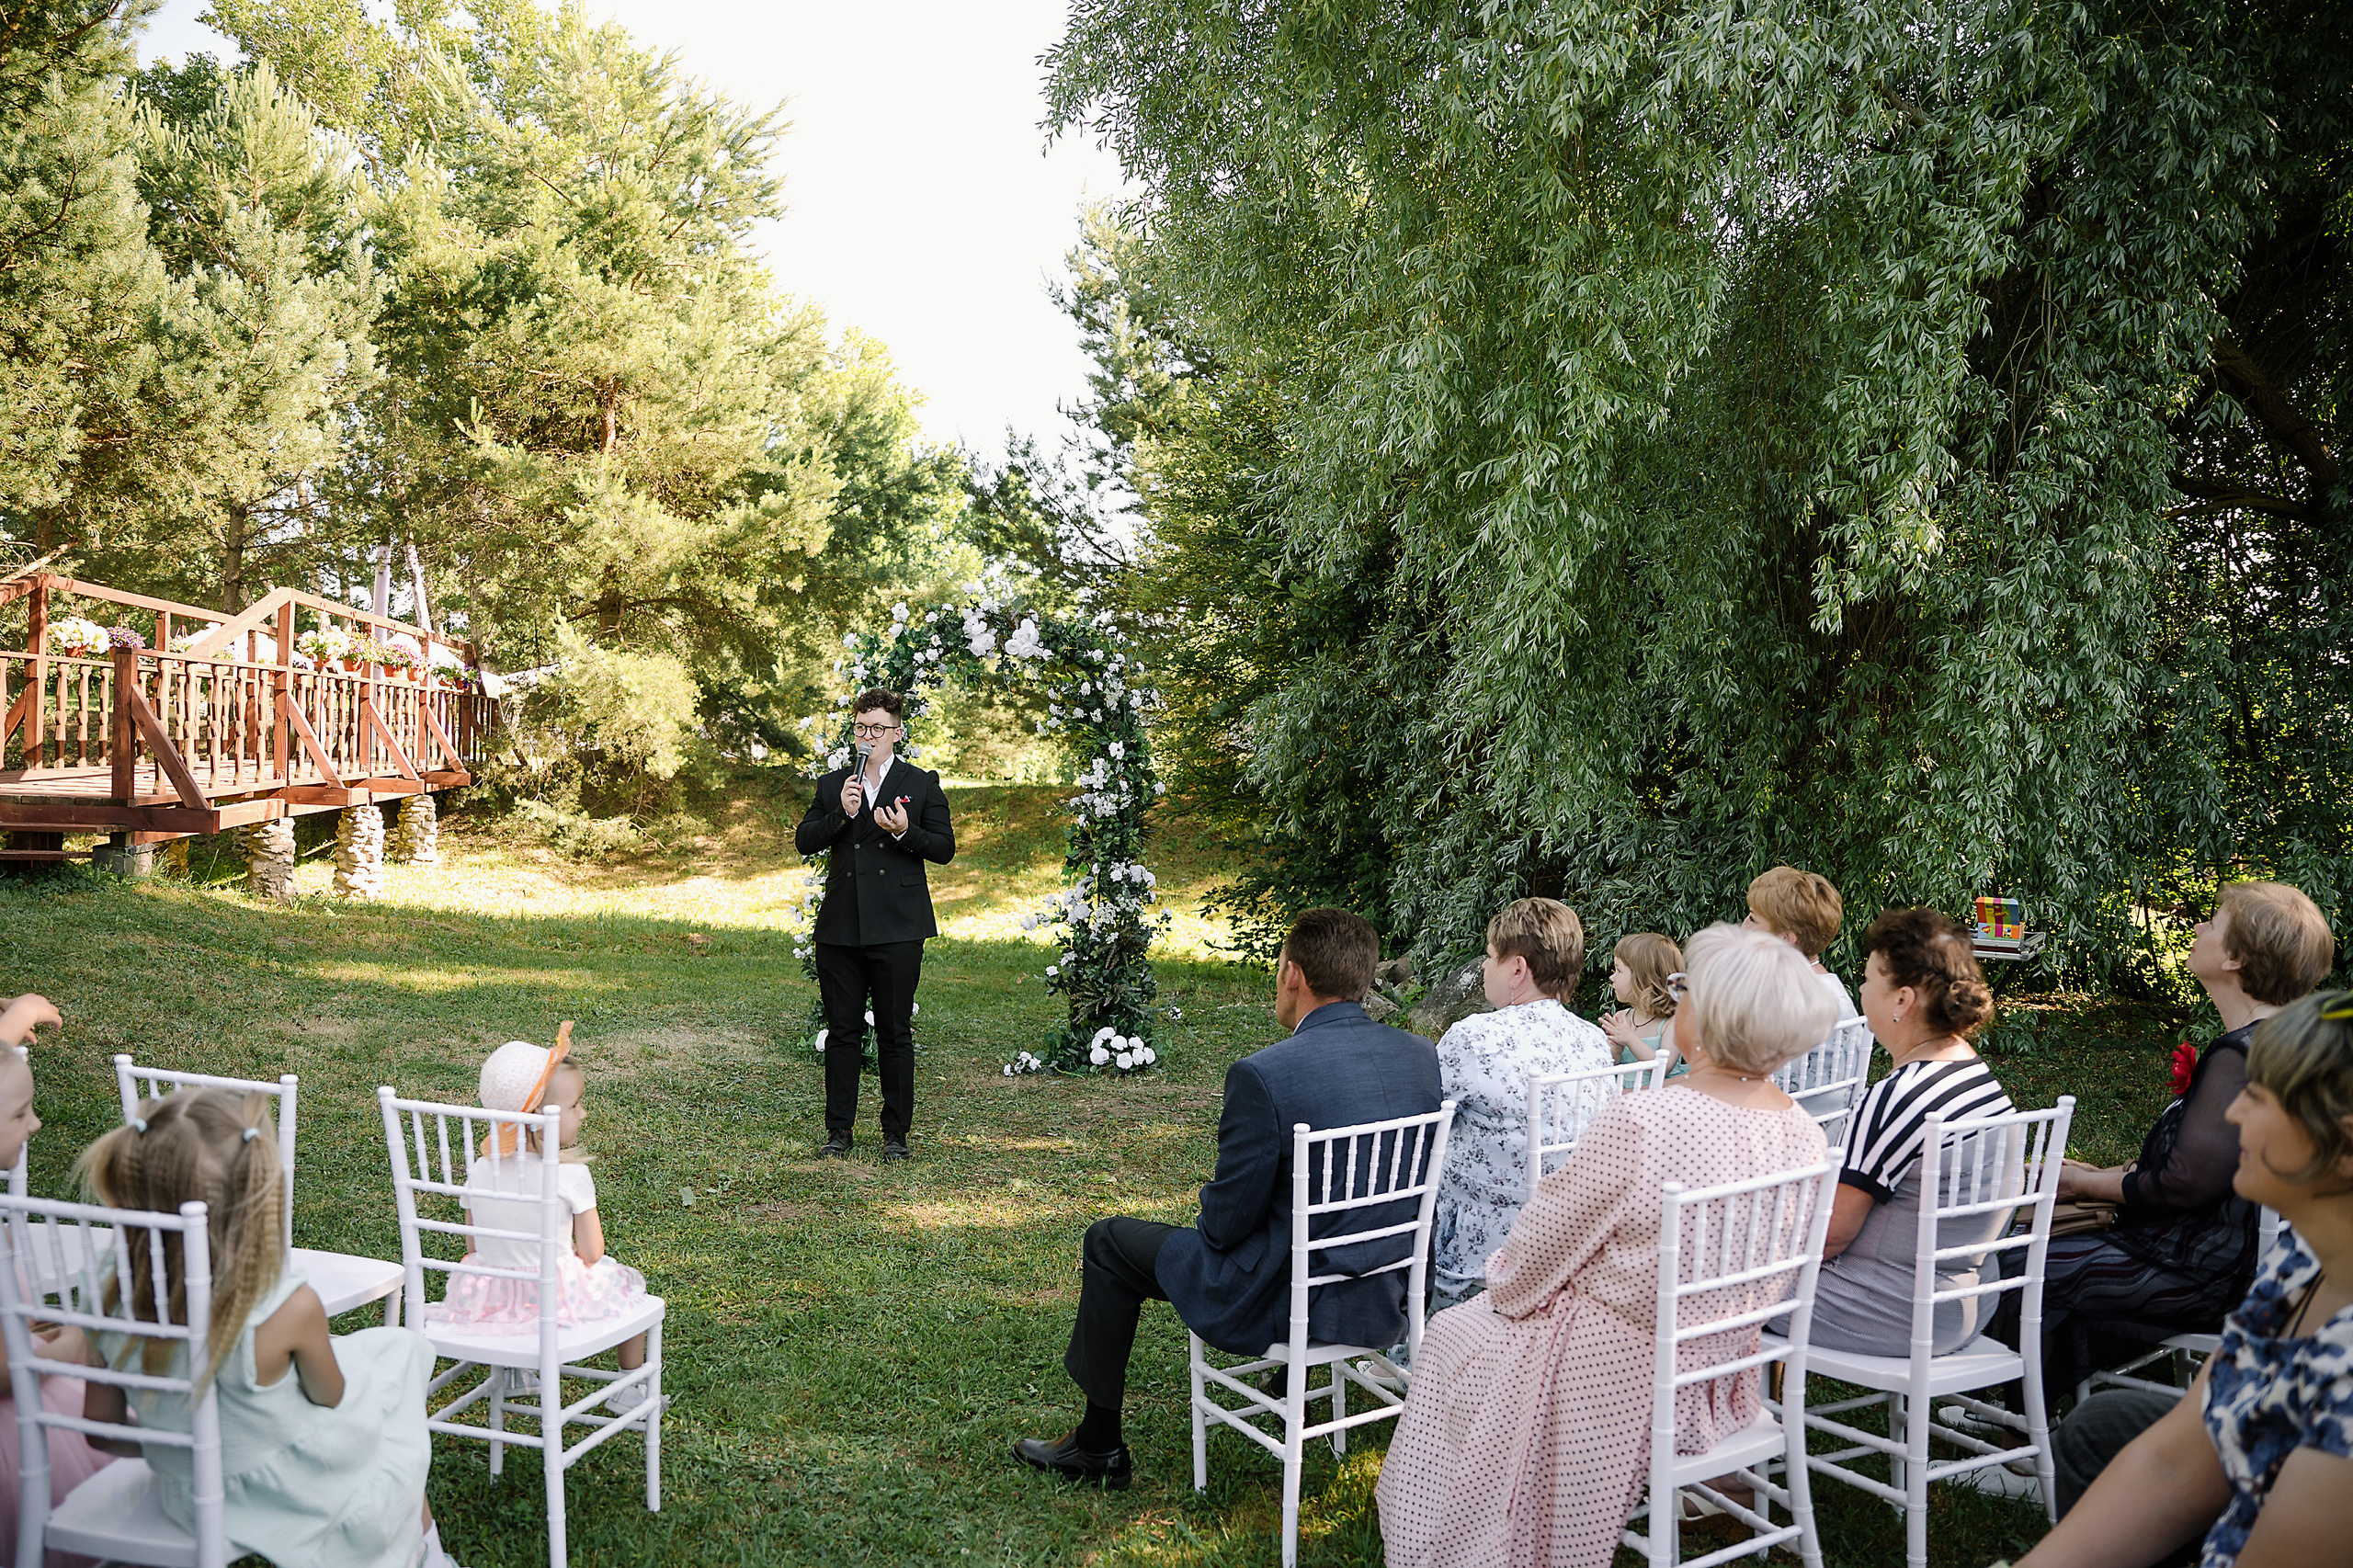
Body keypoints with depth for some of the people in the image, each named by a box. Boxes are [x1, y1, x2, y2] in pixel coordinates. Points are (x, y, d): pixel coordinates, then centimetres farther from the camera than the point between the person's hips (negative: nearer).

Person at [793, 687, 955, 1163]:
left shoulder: (922, 784, 6)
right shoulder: (833, 785, 14)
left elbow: (945, 848, 3)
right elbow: (804, 841, 5)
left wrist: (905, 832, -14)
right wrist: (841, 814, -11)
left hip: (897, 928, -2)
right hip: (840, 928, 3)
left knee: (895, 1034, 2)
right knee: (842, 1032, 6)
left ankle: (896, 1132, 12)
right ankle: (839, 1129, 16)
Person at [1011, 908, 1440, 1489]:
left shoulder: (1262, 1075, -23)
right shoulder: (1424, 1054, -4)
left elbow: (1227, 1223, -17)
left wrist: (1215, 1210, 7)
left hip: (1284, 1301, -6)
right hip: (1392, 1295, 6)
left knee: (1109, 1242, 15)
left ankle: (1099, 1446, 27)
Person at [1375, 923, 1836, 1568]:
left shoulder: (1641, 1121, -32)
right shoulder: (1802, 1133, -10)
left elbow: (1543, 1243, -18)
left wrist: (1503, 1285, 5)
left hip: (1619, 1378, -7)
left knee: (1450, 1340, 21)